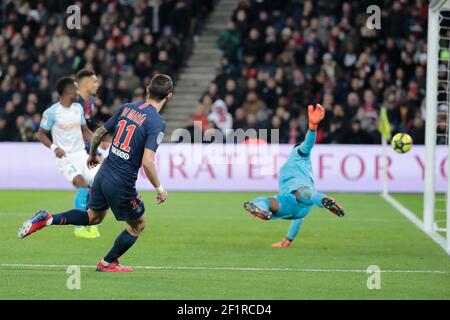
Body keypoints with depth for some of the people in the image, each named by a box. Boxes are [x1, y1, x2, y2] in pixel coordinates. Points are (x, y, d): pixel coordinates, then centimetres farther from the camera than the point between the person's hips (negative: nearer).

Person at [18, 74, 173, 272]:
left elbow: (98, 133, 12)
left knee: (93, 217, 27)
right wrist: (159, 189, -12)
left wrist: (92, 155, 31)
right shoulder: (157, 123, -17)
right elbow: (147, 161, -25)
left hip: (103, 174, 7)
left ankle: (47, 219, 12)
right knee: (137, 226, 18)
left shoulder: (127, 108, 4)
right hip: (122, 185, -7)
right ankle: (107, 263, 30)